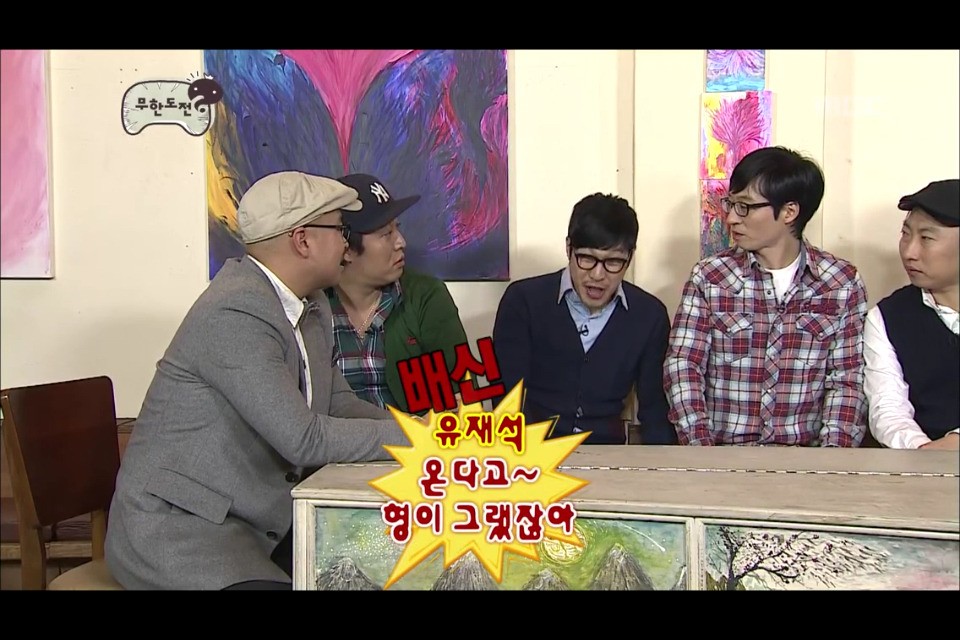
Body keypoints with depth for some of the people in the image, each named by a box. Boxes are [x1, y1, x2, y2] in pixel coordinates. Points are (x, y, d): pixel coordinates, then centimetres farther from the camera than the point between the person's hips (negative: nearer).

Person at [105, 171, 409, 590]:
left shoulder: (311, 306, 7)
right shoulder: (235, 313, -22)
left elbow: (337, 405, 11)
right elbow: (304, 438, -25)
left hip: (258, 522, 9)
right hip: (177, 529, -9)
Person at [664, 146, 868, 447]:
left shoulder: (842, 283, 4)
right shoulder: (708, 277, 3)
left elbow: (847, 379, 2)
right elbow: (682, 365, -2)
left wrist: (832, 455, -12)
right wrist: (700, 446, -14)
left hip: (805, 455, 1)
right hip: (722, 455, -1)